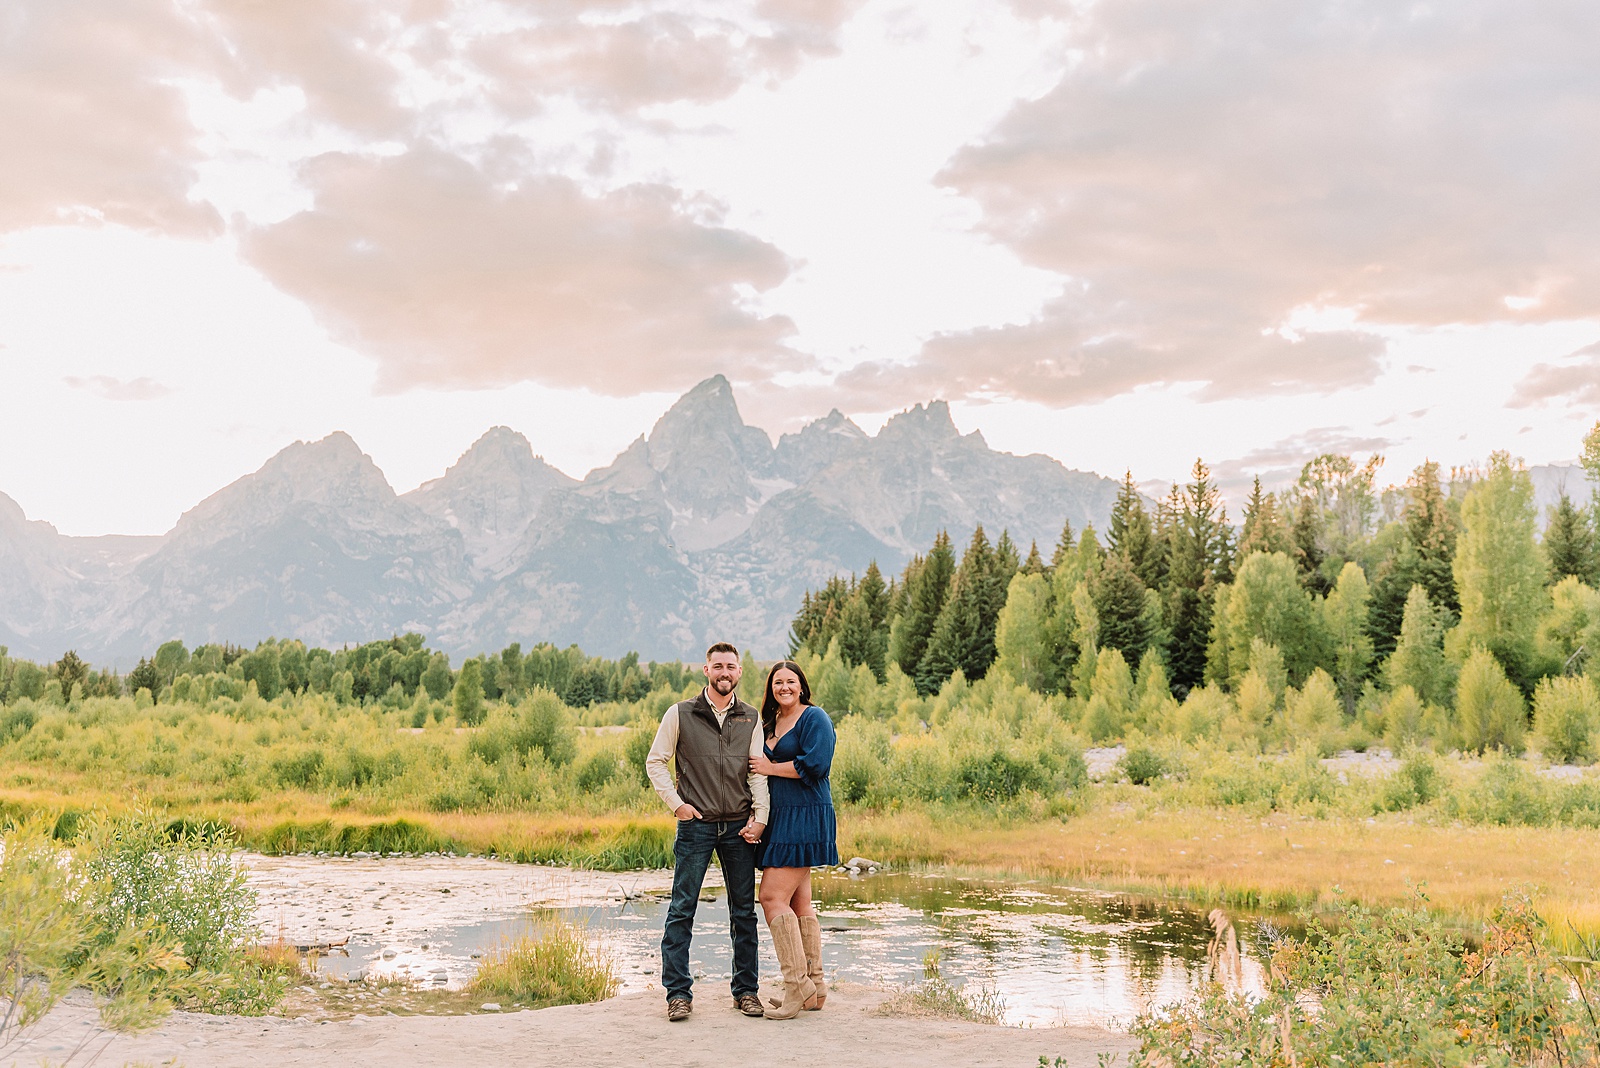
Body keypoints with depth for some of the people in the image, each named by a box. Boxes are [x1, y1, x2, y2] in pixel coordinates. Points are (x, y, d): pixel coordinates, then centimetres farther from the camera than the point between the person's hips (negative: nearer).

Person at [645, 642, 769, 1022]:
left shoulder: (751, 718, 9)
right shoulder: (681, 714, 2)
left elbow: (758, 771, 5)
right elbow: (655, 761, 6)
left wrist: (760, 817, -6)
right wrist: (676, 803, -3)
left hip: (738, 827, 2)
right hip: (696, 824, -2)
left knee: (744, 911, 7)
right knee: (682, 909, -2)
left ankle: (746, 990, 17)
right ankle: (678, 993, 5)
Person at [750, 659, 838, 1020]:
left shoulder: (815, 718, -7)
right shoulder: (771, 723, 18)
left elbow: (815, 764, -18)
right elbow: (762, 764, 25)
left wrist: (769, 768, -9)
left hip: (804, 818, -9)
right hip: (782, 818, 9)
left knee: (773, 897, -14)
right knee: (799, 903, 9)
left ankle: (797, 985, -10)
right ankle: (814, 988, 14)